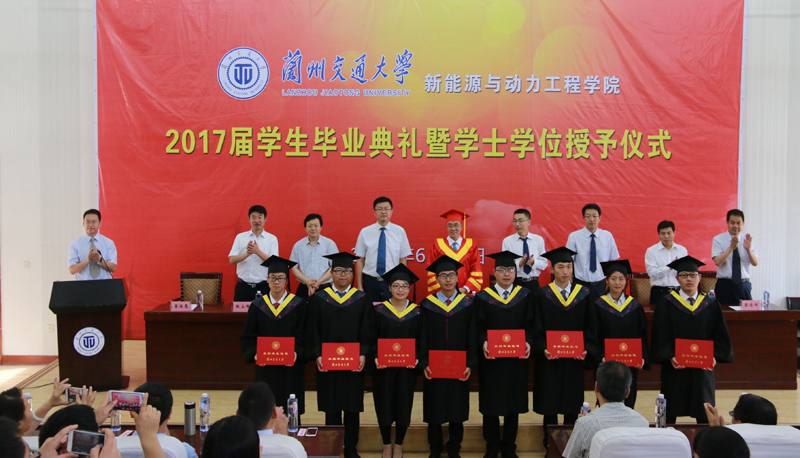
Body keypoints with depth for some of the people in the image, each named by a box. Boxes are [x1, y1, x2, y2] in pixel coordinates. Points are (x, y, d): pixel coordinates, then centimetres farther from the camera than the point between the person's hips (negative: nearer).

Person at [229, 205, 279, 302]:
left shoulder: (272, 239, 5)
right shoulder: (240, 237, 9)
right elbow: (231, 260, 1)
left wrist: (258, 252, -19)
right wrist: (247, 254, -17)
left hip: (263, 286, -1)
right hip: (243, 286, 1)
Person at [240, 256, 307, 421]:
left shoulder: (298, 305, -1)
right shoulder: (258, 306, 4)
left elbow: (304, 335, -3)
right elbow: (247, 337, 5)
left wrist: (296, 352, -20)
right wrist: (255, 353, -13)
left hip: (291, 367, -1)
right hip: (265, 367, 1)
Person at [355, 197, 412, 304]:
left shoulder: (400, 231, 2)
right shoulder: (365, 232, 2)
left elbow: (403, 260, 3)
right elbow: (360, 260, 3)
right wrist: (359, 286, -1)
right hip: (370, 282, 0)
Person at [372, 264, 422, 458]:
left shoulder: (417, 312, 2)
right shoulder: (379, 310, -1)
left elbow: (421, 340, 2)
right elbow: (371, 338, -2)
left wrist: (416, 358, -14)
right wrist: (376, 357, -17)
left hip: (407, 368, 1)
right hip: (383, 367, -1)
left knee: (403, 405, 6)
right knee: (384, 405, 4)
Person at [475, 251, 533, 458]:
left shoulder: (524, 295, 5)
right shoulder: (483, 297, 0)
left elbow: (529, 324, 3)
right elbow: (479, 326, -2)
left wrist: (527, 342, -15)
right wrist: (483, 342, -21)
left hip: (516, 358, 2)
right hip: (491, 358, -1)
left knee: (513, 402, 8)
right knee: (491, 403, 3)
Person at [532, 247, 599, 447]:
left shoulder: (584, 294, 4)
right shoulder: (543, 295, -1)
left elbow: (590, 327, 4)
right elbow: (537, 327, -2)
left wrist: (586, 348, -11)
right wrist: (543, 348, -17)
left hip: (574, 359, 2)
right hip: (549, 359, -1)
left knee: (572, 406, 7)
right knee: (549, 405, 3)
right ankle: (550, 445, 15)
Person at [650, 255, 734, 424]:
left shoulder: (711, 305, 7)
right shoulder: (666, 304, 0)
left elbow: (720, 335, 6)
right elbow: (661, 336, -4)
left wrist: (714, 356, -9)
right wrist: (670, 356, -18)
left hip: (703, 368, 2)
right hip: (675, 368, -2)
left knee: (704, 416, 6)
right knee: (670, 414, 2)